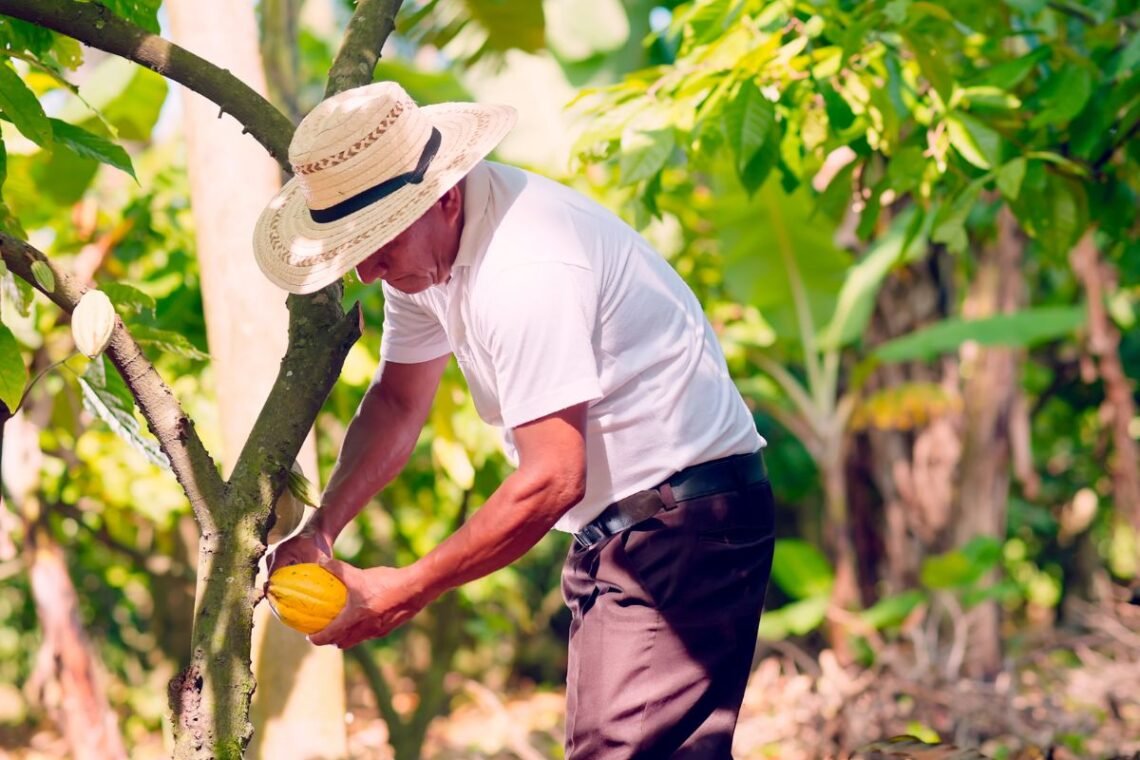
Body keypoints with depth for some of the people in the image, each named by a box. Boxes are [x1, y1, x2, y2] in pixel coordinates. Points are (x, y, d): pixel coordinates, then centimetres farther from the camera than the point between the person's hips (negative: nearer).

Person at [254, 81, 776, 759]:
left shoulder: (524, 270, -26)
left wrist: (405, 592, -18)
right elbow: (398, 400, 15)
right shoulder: (422, 243, 4)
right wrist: (318, 531, 1)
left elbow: (552, 481, -26)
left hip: (686, 519, -10)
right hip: (616, 525, 10)